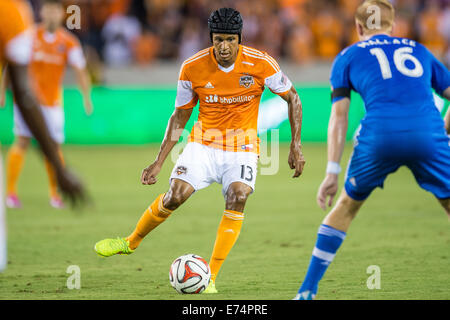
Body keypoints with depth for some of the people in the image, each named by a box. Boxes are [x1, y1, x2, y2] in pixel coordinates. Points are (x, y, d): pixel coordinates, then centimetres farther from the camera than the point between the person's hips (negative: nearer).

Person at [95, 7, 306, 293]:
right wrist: (159, 162, 0)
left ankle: (210, 277, -16)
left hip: (242, 147, -1)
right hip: (204, 142, 1)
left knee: (238, 197, -25)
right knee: (175, 195, -16)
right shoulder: (193, 69, -10)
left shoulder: (261, 64, -14)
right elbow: (180, 116, 3)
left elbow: (293, 99, 1)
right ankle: (131, 242, 12)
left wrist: (296, 145, -4)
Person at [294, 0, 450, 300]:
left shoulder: (348, 57, 22)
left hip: (379, 135, -1)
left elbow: (339, 116, 13)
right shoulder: (418, 50, 28)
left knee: (346, 206, 20)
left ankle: (307, 291, 22)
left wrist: (333, 172, 9)